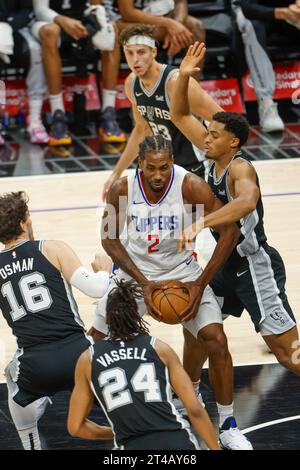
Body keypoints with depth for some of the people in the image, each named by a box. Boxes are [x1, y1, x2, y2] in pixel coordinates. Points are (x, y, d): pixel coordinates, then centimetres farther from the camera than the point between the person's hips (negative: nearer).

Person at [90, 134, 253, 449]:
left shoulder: (191, 186, -25)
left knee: (216, 339, -15)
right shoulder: (122, 189, -20)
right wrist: (143, 283, -18)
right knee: (96, 341, 5)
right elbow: (110, 239, -8)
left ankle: (227, 426, -1)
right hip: (134, 272, 2)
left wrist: (200, 284, -20)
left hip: (182, 273, -1)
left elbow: (229, 231, -19)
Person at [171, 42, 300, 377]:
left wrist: (200, 225, -55)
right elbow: (180, 116, 8)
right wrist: (183, 77, -8)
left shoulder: (240, 167, -24)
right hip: (228, 262, 9)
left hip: (255, 265, -9)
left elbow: (247, 202, -48)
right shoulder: (215, 156, 1)